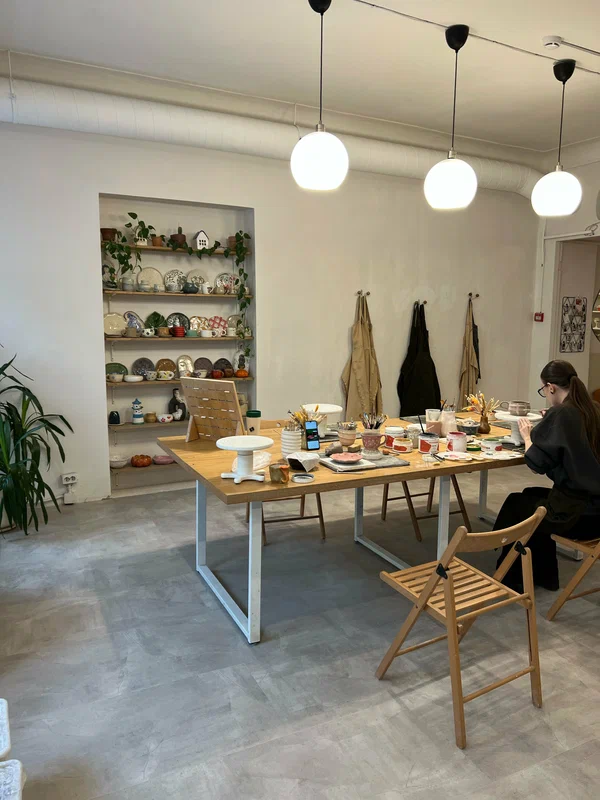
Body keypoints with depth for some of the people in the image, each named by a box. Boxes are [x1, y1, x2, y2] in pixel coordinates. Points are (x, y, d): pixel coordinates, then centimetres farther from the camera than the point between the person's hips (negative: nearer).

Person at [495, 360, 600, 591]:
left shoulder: (559, 414, -17)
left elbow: (537, 463, -14)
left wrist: (527, 436, 3)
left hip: (577, 513, -7)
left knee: (515, 504, 19)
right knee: (532, 496, 29)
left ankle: (513, 579, 36)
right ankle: (543, 574, 37)